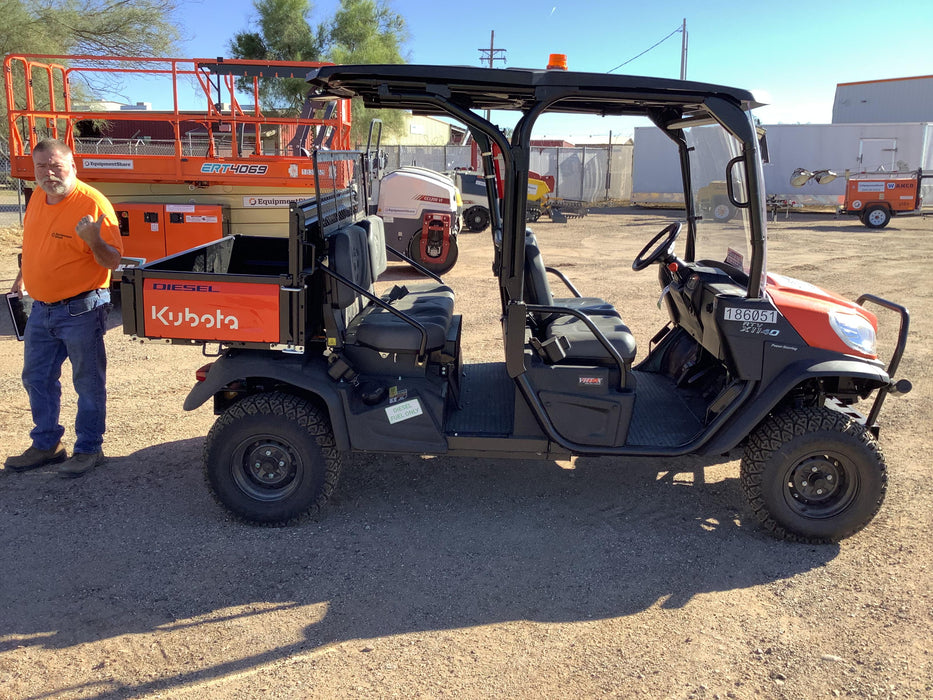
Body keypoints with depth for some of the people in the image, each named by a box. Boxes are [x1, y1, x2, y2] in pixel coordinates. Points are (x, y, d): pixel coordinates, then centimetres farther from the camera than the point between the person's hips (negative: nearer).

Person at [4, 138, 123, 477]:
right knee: (37, 379, 16)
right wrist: (23, 274, 24)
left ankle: (88, 449, 18)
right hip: (41, 307, 8)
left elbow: (112, 261, -19)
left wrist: (94, 241, -37)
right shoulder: (38, 197, 5)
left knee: (88, 382, 4)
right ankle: (46, 445, 31)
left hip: (80, 309, -8)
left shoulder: (93, 203, -17)